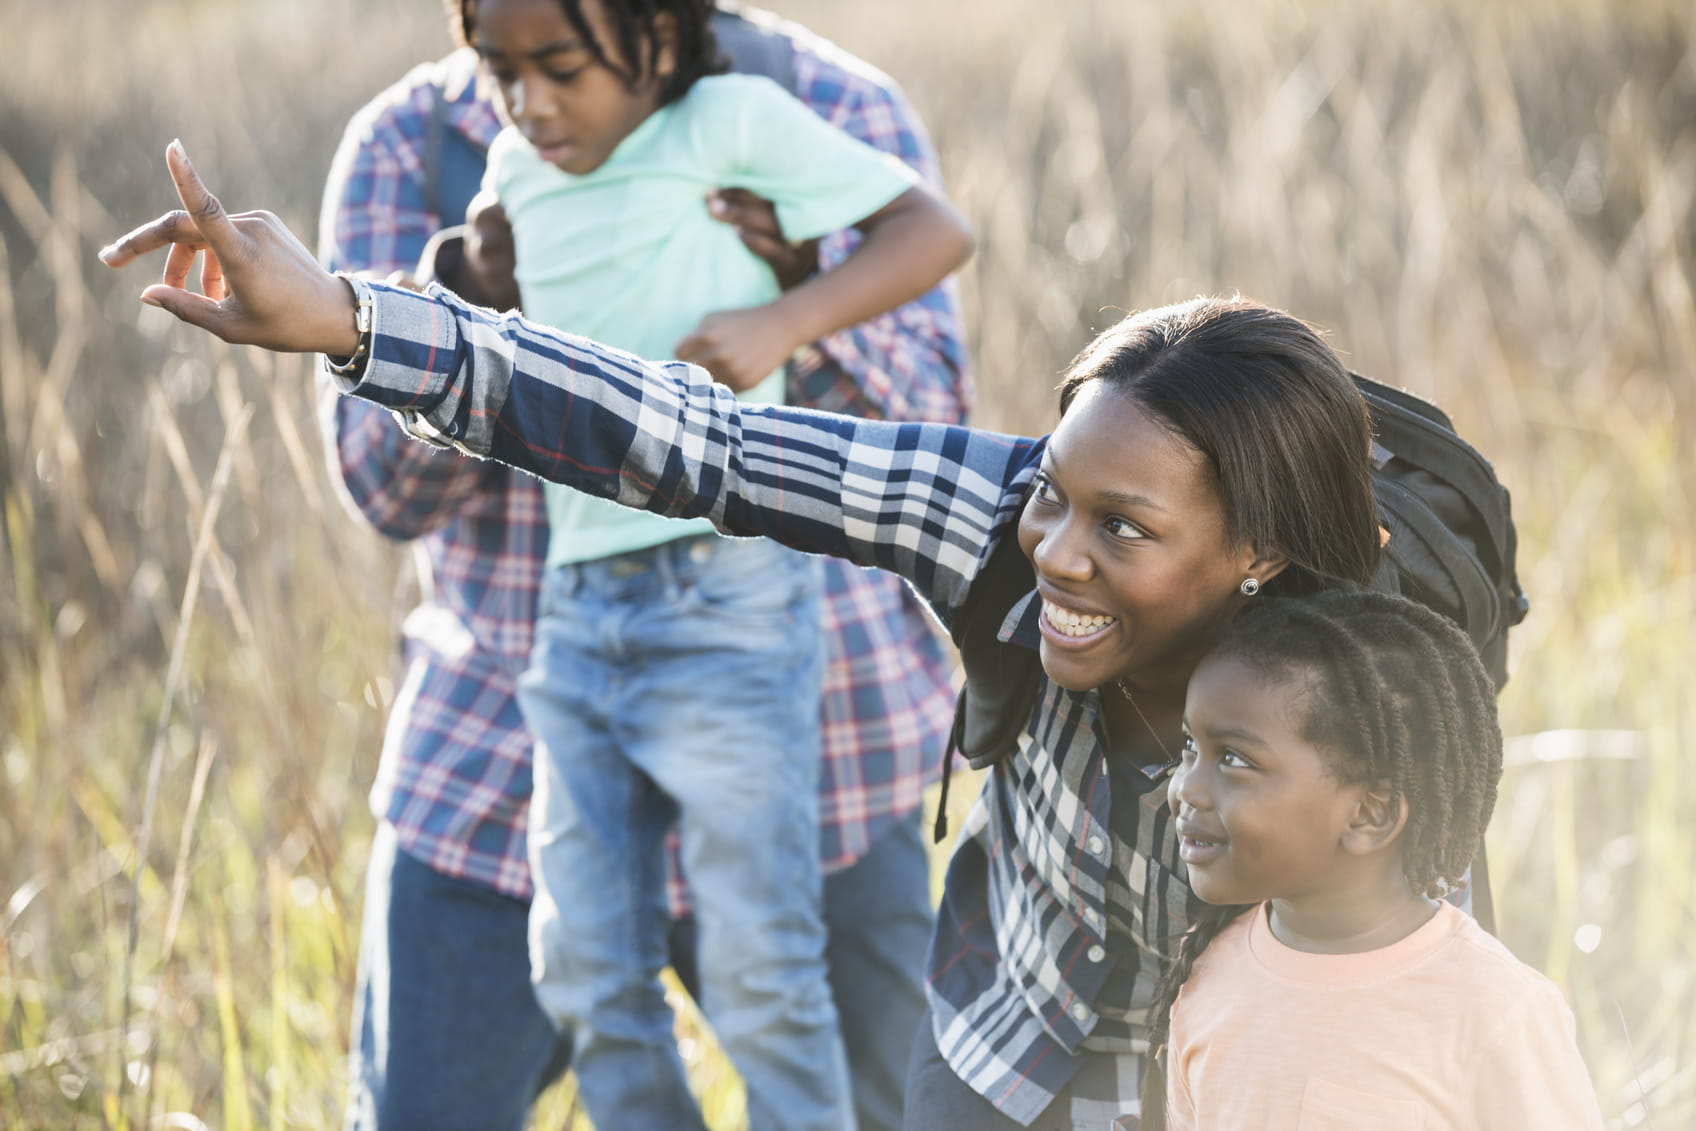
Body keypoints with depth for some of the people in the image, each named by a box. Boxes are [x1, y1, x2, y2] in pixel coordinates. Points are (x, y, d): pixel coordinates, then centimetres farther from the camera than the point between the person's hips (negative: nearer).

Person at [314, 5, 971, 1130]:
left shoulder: (834, 109, -3)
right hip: (499, 738, 1)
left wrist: (814, 286, -29)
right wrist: (479, 306, -25)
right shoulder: (406, 145, -1)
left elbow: (925, 420, -8)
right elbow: (389, 486, -5)